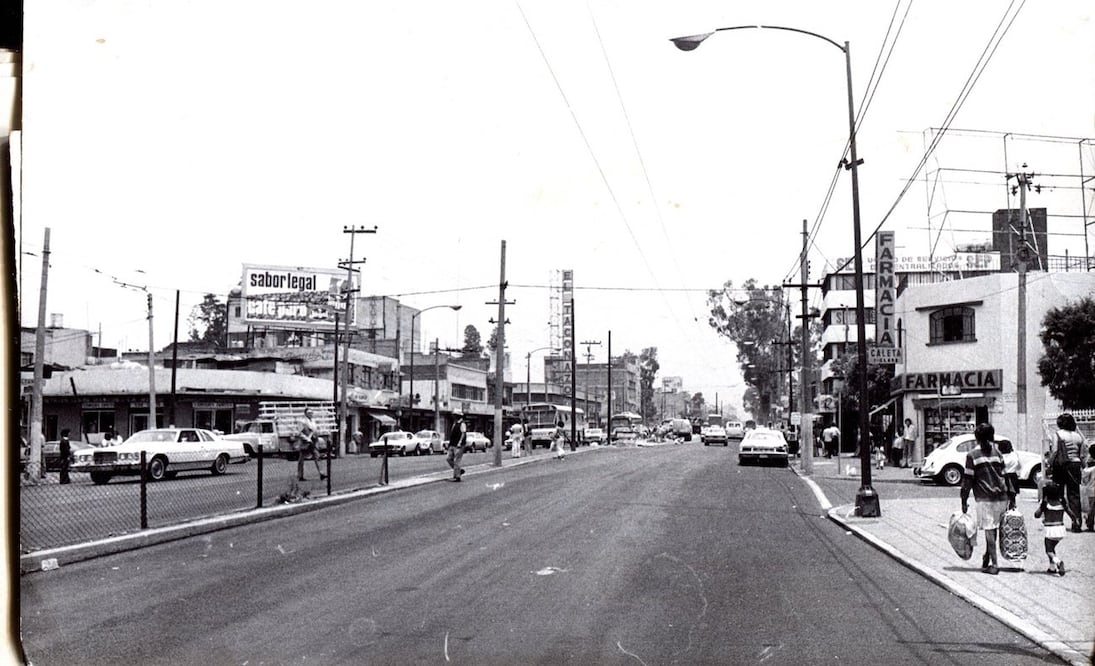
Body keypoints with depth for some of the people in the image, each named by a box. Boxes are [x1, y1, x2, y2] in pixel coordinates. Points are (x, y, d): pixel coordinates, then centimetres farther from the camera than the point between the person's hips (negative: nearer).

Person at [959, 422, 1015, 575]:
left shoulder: (972, 455, -3)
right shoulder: (997, 452, 9)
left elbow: (968, 479, -5)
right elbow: (1006, 476, 9)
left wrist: (964, 501, -1)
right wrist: (1012, 497, 14)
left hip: (985, 498, -4)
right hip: (1001, 497, 4)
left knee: (989, 530, -3)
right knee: (993, 529, 14)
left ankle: (994, 564, -8)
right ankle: (986, 559, 23)